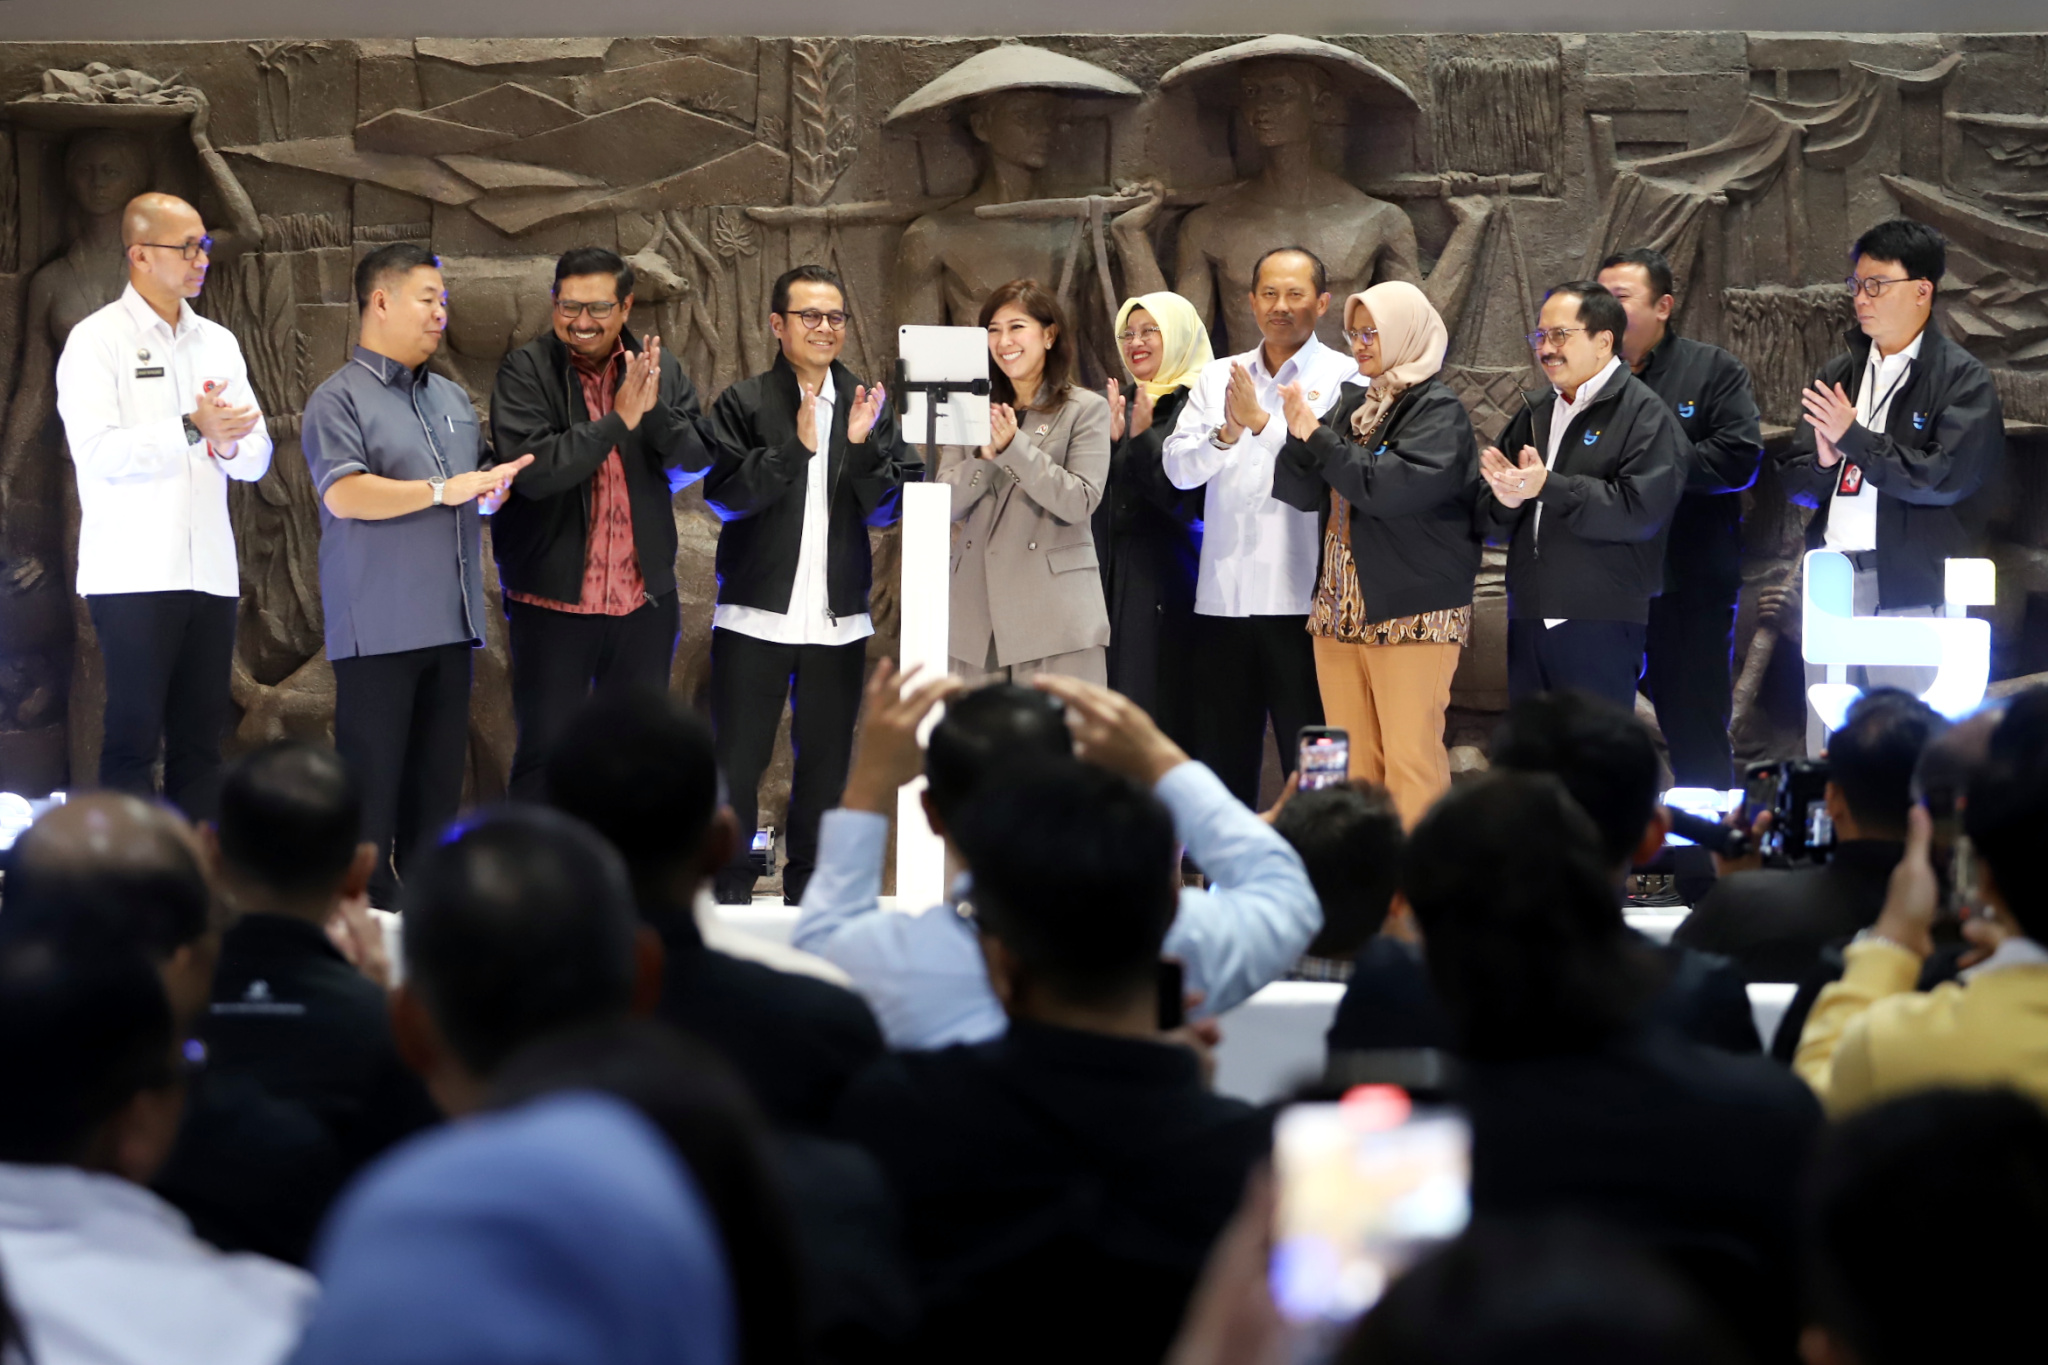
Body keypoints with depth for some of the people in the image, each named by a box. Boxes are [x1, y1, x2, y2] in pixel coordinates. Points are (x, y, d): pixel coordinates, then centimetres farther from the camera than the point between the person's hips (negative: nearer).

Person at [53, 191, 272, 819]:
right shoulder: (97, 340, -1)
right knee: (133, 738, -6)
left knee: (200, 740, 4)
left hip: (208, 572, 6)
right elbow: (98, 451, -14)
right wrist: (193, 428, -19)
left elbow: (256, 458, 12)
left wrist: (231, 443, -11)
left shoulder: (218, 343, 17)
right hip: (134, 572, -6)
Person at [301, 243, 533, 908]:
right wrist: (440, 491, -21)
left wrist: (495, 486, 5)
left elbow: (480, 490, 29)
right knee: (372, 779, -6)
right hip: (380, 624, -7)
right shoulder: (340, 398, -4)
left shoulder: (452, 398, 19)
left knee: (438, 779, 8)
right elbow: (344, 494, -18)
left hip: (450, 622, 7)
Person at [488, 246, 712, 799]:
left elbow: (696, 459, -3)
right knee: (545, 753, 2)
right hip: (554, 601, -4)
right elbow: (534, 469, -21)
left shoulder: (661, 370, 2)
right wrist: (619, 419, -23)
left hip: (644, 599, 4)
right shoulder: (525, 373, -10)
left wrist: (654, 410, -21)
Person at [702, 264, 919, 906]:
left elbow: (888, 509, 1)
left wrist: (862, 447, -15)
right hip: (757, 614, -3)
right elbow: (725, 493, -12)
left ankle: (810, 887, 19)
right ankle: (729, 887, 8)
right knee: (739, 758, -1)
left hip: (839, 619, 3)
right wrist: (796, 448, -21)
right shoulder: (743, 404, 0)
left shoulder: (869, 407, 7)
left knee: (827, 757, 9)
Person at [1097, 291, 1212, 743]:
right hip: (1112, 576, 6)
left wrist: (1143, 439, -19)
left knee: (1162, 711, -8)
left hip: (1167, 579, -6)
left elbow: (1189, 494, -12)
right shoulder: (1115, 406, 15)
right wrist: (1109, 441, -8)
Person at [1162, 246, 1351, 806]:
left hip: (1300, 601, -4)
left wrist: (1262, 421, -23)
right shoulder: (1217, 377, 14)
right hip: (1222, 596, 4)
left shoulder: (1345, 378, 1)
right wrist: (1224, 434, -17)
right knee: (1221, 764, 9)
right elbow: (1179, 468, 2)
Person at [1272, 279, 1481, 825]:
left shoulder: (1437, 410, -6)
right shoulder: (1353, 405, 15)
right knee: (1350, 760, 7)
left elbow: (1398, 485, -21)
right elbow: (1304, 492, 10)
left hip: (1412, 612, -7)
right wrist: (1299, 438, -9)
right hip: (1341, 609, 7)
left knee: (1410, 759, -9)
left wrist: (1319, 440, -15)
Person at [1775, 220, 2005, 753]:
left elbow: (1946, 478, -15)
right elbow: (1793, 482, 13)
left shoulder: (1963, 379, -3)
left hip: (1912, 589, -6)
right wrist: (1823, 463, -10)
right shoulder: (1838, 374, 16)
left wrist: (1853, 438, -13)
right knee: (1825, 747, 6)